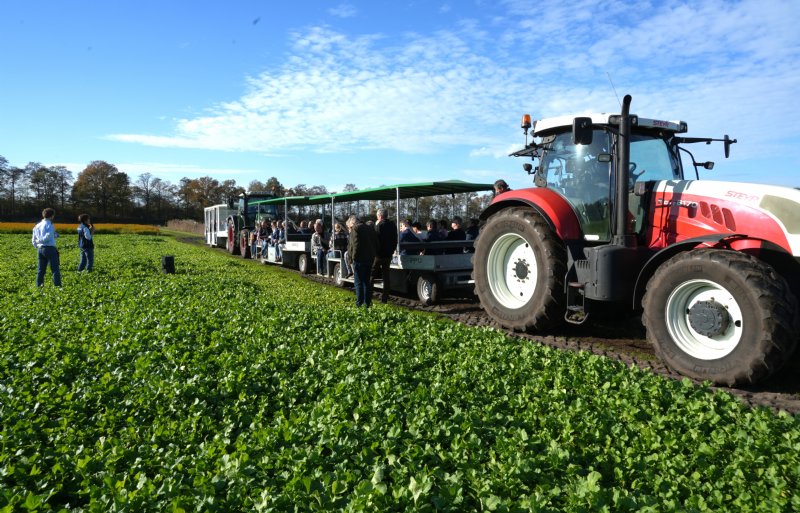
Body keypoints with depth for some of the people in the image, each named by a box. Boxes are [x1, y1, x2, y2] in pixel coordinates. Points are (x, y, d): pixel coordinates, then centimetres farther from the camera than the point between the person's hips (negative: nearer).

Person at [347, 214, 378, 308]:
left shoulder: (355, 229, -9)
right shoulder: (369, 228, 15)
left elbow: (354, 246, -18)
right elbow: (376, 244, 15)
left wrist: (351, 259, -12)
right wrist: (374, 255, 15)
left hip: (359, 259, -7)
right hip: (370, 258, 7)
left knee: (358, 282, 0)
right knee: (367, 281, 14)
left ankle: (359, 303, -1)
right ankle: (367, 302, 17)